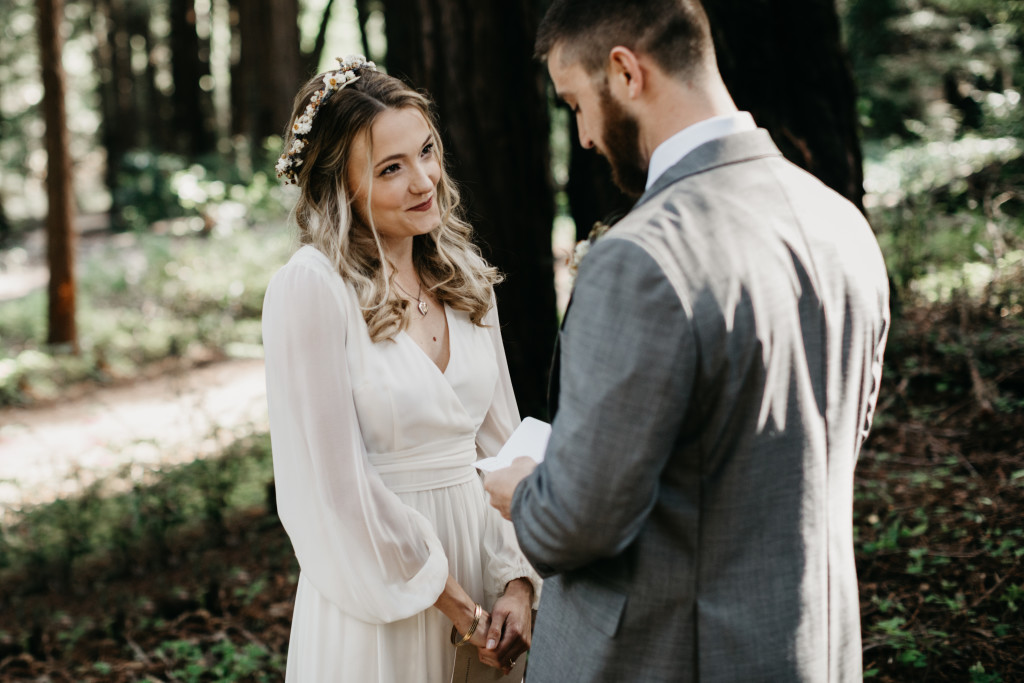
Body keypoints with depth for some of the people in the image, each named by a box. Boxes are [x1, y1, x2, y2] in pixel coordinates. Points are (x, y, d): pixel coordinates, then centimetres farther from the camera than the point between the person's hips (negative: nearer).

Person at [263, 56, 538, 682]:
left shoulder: (466, 277, 3)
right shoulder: (311, 287, -15)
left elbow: (502, 439, 5)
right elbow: (338, 483, -17)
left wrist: (517, 584, -5)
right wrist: (458, 606, -12)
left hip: (478, 555, 6)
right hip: (379, 586, -5)